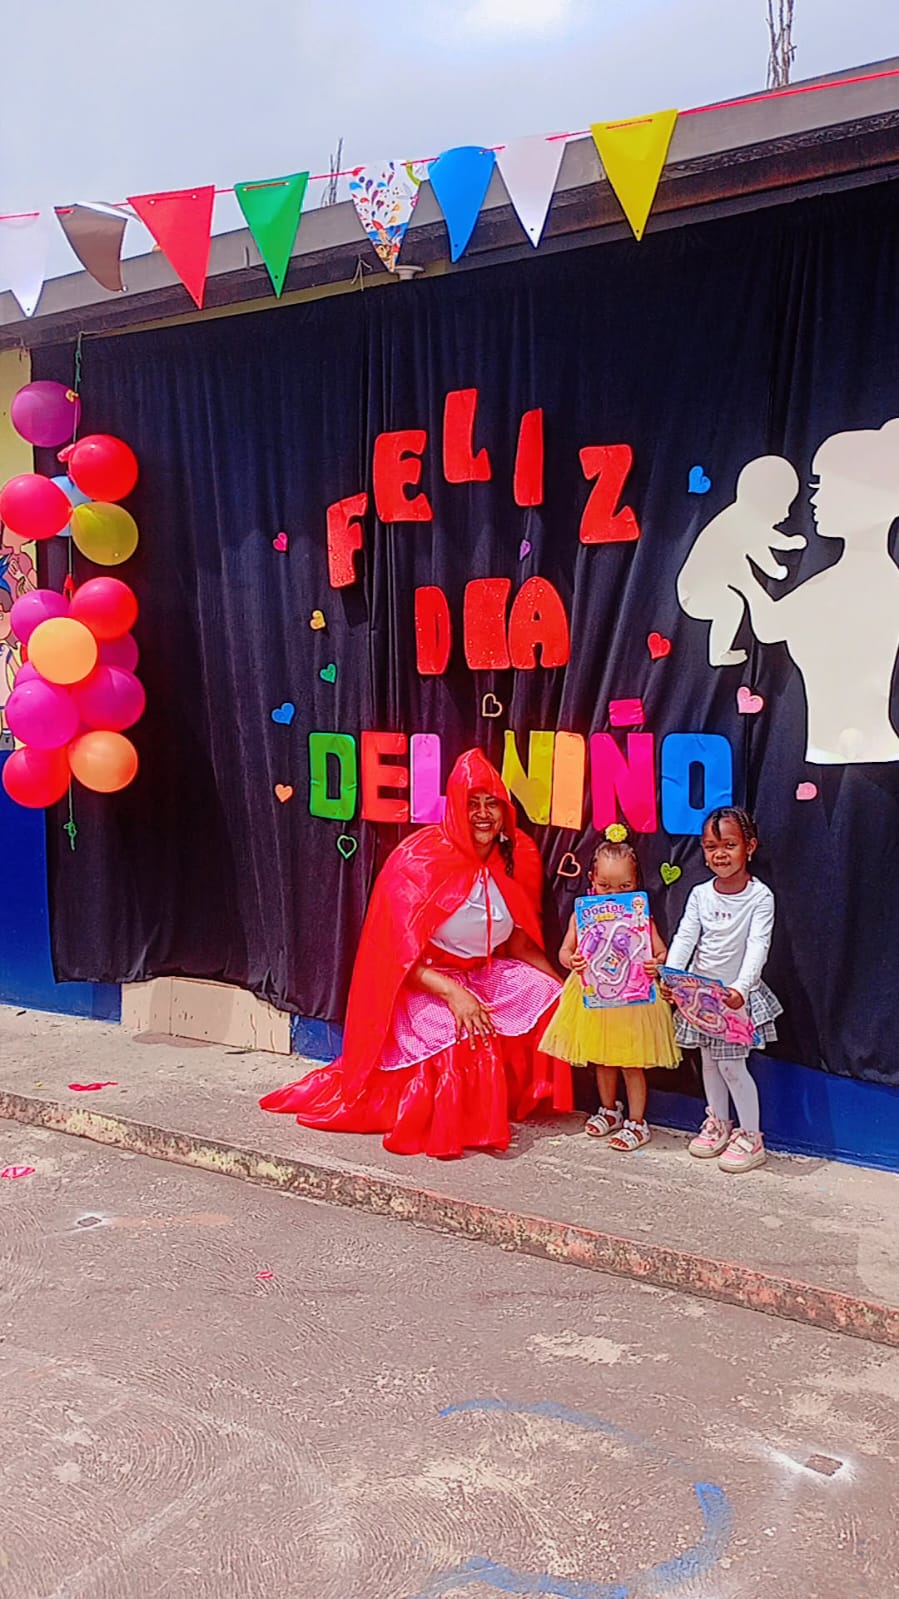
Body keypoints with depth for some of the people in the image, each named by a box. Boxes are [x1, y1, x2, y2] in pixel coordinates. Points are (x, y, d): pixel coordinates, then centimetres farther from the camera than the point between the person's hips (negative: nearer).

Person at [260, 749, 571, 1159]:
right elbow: (399, 953, -18)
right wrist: (452, 992, -33)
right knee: (460, 1032, -32)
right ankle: (447, 1126, -7)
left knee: (544, 995, -16)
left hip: (482, 976, 6)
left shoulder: (518, 857, -2)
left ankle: (504, 1104, 0)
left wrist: (564, 986, -8)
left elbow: (520, 943, 6)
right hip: (418, 983, -6)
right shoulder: (419, 860, -18)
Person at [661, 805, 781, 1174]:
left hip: (737, 994, -5)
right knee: (709, 1061, 16)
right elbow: (684, 937, -7)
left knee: (731, 1064, -4)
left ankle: (751, 1136, 12)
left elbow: (758, 946, -21)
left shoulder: (760, 896, -13)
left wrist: (741, 988, -36)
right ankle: (718, 1123, 34)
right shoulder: (700, 894, -1)